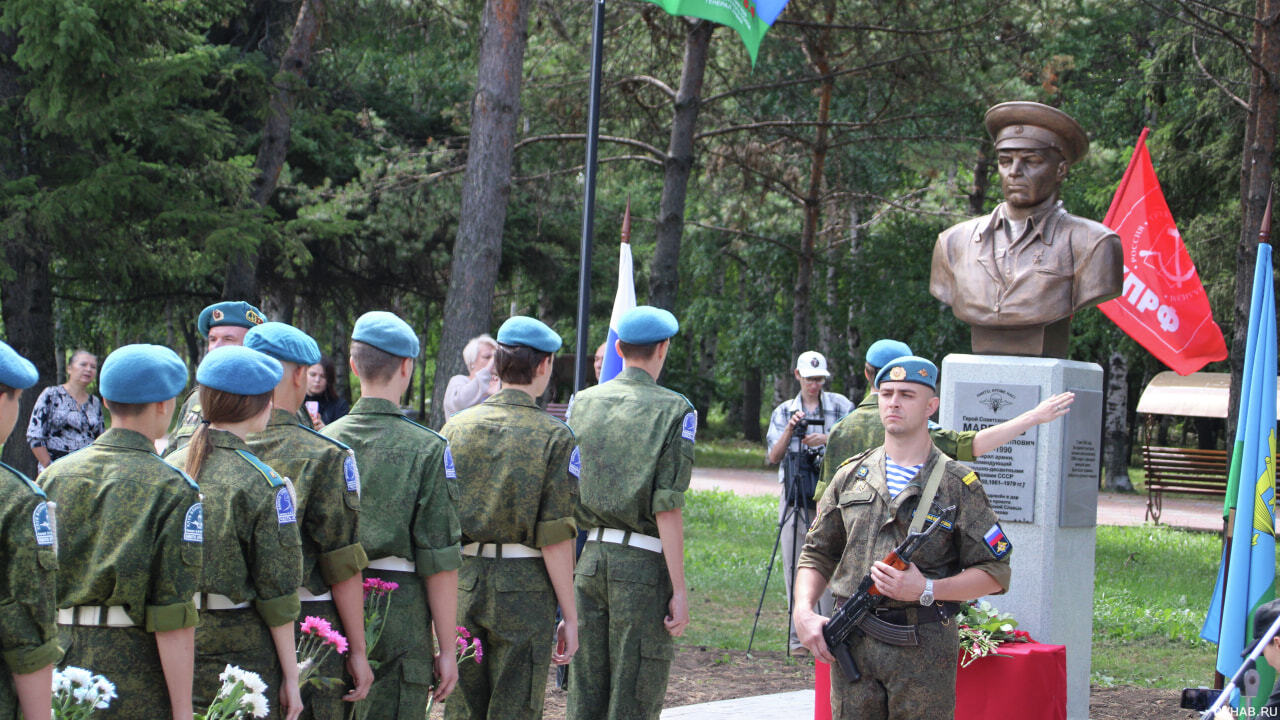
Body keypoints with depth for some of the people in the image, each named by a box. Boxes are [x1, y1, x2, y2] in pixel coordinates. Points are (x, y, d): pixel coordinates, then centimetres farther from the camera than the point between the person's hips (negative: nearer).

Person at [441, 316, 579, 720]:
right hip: (523, 588, -4)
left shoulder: (456, 428, 5)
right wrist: (570, 617, -5)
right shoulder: (554, 437, -7)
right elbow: (555, 538, -11)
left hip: (461, 584, 4)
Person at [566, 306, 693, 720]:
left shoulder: (583, 402, 8)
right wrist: (679, 591, -9)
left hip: (589, 559, 5)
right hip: (642, 564, -5)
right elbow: (666, 509, -12)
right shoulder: (673, 410, -7)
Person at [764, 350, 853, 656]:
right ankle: (799, 636, 5)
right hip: (794, 497, 2)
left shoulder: (839, 405, 7)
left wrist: (826, 439, -15)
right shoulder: (784, 411, 14)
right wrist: (790, 430, -8)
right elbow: (773, 457, 7)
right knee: (795, 566, 0)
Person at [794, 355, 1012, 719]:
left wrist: (926, 590, -14)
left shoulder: (958, 484, 1)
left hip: (924, 650, -3)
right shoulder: (851, 477, 13)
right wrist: (804, 611, 0)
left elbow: (995, 573, -2)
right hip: (852, 646, 3)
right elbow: (817, 554, 18)